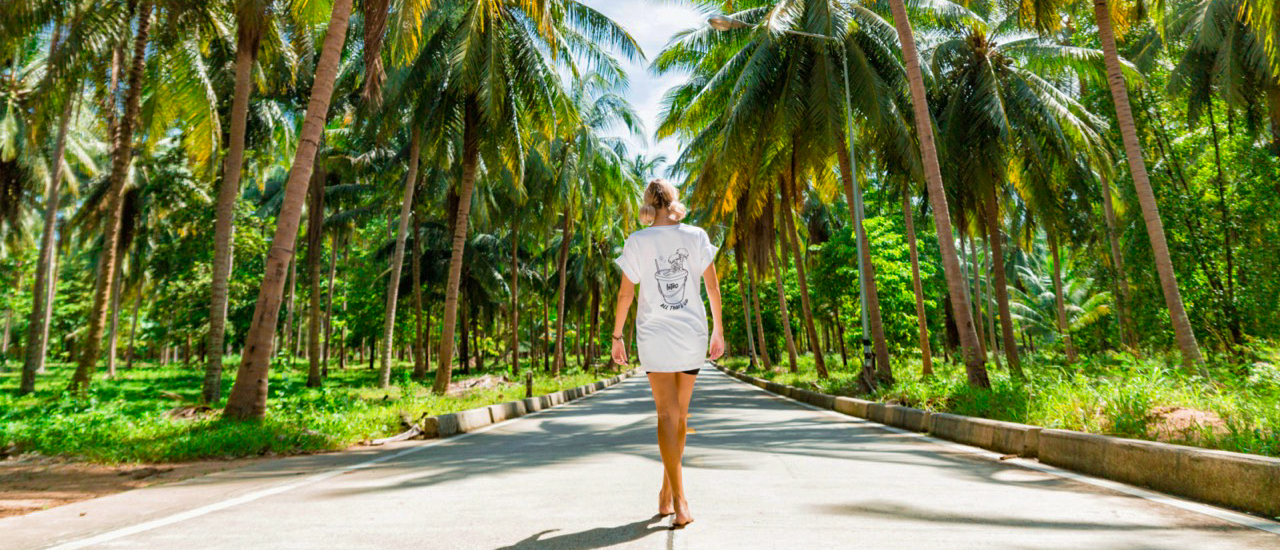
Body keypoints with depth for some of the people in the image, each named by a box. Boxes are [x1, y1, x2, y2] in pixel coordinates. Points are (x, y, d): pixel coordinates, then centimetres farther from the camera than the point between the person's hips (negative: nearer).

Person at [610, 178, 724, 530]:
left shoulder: (638, 242, -3)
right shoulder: (696, 236, 2)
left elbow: (625, 294, -2)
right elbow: (712, 287, 3)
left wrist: (617, 336, 7)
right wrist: (718, 331, 11)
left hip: (655, 335, -2)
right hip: (692, 333, 2)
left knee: (667, 414, -2)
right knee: (680, 414, 14)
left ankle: (679, 503, -11)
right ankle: (666, 494, 25)